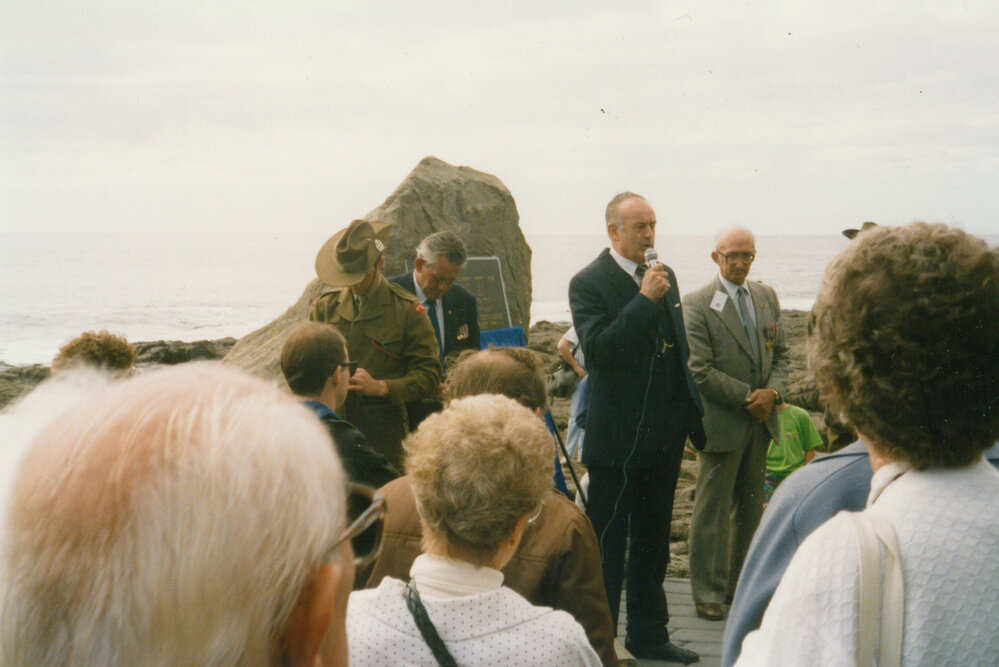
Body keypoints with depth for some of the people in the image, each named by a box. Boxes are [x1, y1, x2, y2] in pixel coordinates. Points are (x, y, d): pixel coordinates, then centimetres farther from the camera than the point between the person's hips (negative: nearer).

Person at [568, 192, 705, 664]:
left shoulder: (664, 277, 12)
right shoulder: (589, 283, -10)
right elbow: (597, 351, -23)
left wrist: (690, 413, 15)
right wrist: (644, 300, -25)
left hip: (665, 434, 7)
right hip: (617, 439, -7)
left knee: (652, 540, 16)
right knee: (606, 541, 2)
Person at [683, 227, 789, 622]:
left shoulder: (767, 297, 10)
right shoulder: (697, 305, -10)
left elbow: (780, 352, 13)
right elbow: (700, 371, -13)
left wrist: (772, 391, -6)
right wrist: (749, 397, -14)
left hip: (760, 422, 6)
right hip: (721, 422, -6)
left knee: (751, 507, 12)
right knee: (712, 510, 1)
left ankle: (740, 584, 24)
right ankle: (708, 592, 11)